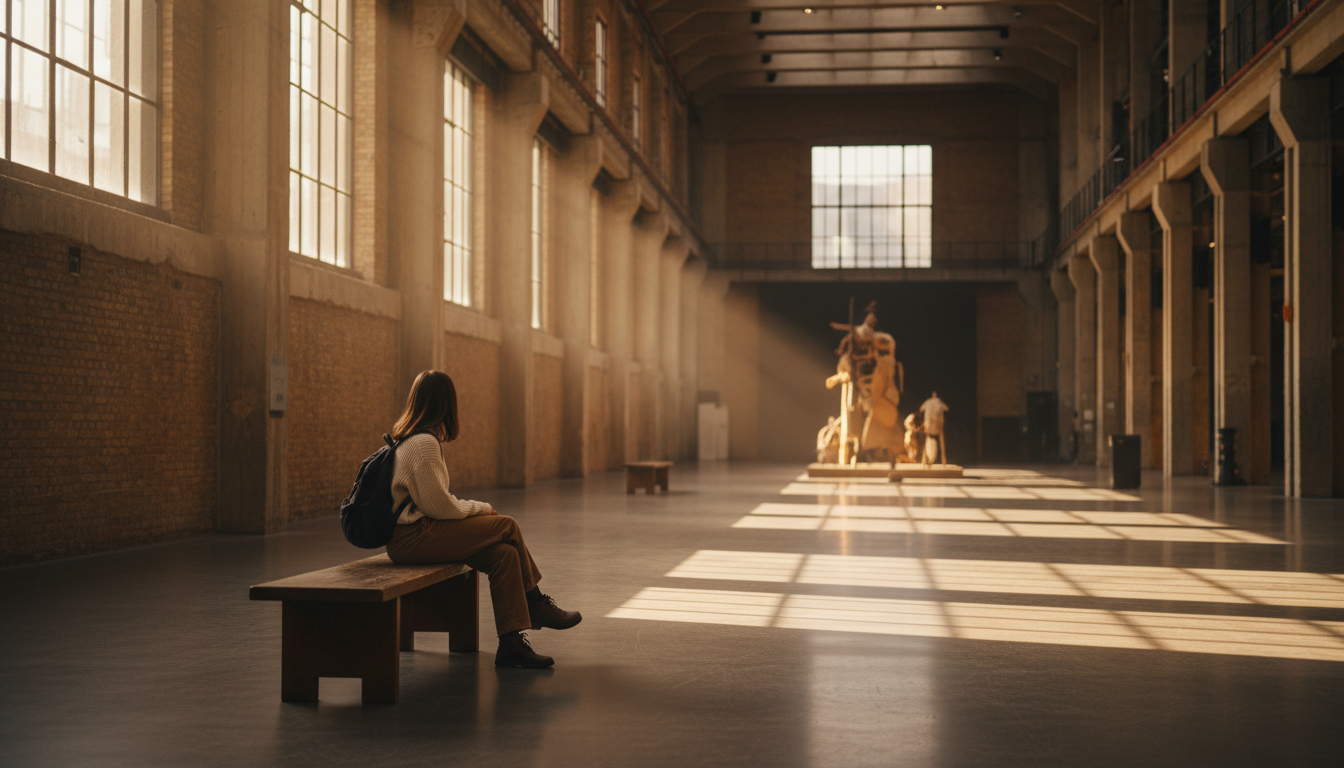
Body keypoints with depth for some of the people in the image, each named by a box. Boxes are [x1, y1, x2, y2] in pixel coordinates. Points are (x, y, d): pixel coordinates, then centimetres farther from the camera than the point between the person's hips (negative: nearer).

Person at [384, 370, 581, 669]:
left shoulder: (408, 438, 16)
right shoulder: (424, 443, -17)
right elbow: (439, 506, -18)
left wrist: (474, 509, 8)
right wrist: (481, 509, -1)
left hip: (409, 532, 10)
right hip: (412, 537, -10)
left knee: (504, 554, -3)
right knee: (507, 526, -9)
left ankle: (511, 644, -5)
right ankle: (536, 604, 10)